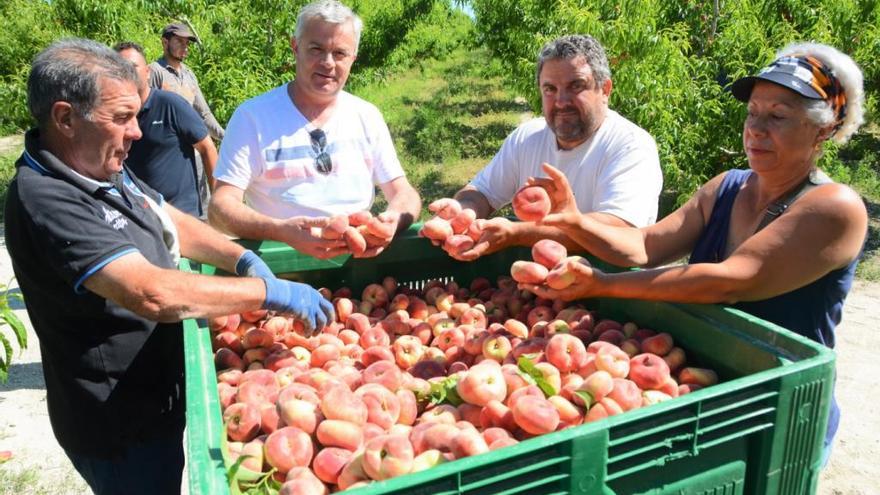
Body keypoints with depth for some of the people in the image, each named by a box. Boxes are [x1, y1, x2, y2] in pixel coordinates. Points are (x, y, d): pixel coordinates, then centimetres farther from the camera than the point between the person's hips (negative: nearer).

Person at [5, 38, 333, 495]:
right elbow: (152, 293, -37)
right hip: (121, 428, -8)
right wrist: (269, 292, -29)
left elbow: (173, 224, 11)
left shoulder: (103, 168, 2)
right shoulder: (44, 202, -28)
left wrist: (244, 259, -6)